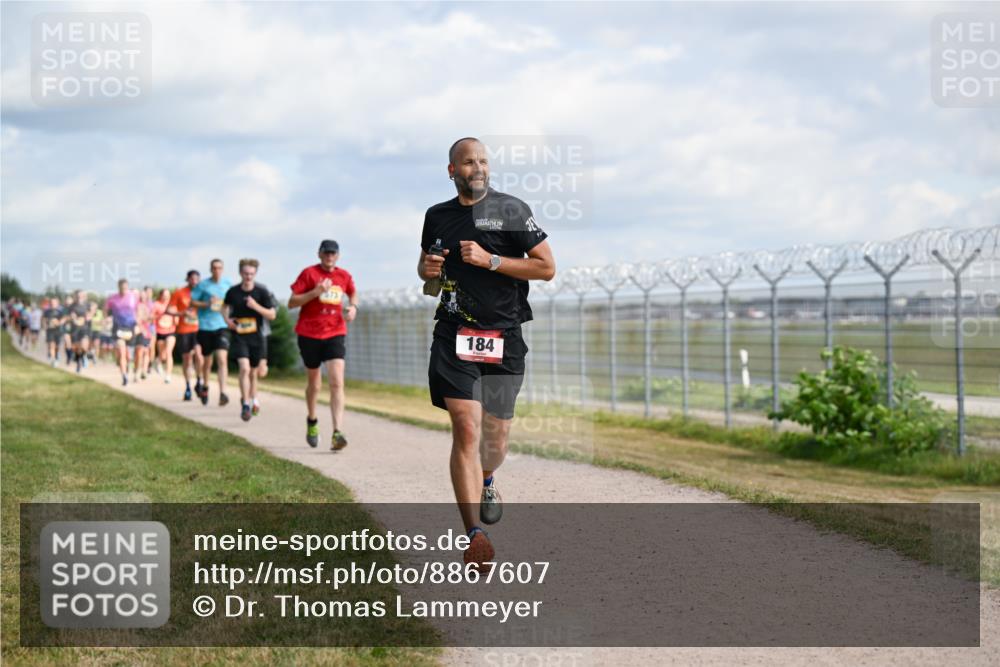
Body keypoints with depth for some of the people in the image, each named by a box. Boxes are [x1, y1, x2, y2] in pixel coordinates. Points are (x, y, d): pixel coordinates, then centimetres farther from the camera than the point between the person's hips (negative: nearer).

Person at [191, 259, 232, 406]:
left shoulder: (227, 284, 6)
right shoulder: (203, 285, -1)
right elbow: (192, 302, 1)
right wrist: (207, 304, -15)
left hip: (222, 326, 0)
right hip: (205, 326, 0)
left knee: (222, 359, -16)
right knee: (207, 360, 13)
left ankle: (222, 393, -21)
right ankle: (205, 387, 38)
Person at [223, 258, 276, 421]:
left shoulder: (261, 292, -6)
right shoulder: (233, 291, -2)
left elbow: (272, 315, -5)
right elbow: (225, 306, 19)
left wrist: (256, 306, -20)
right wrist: (227, 319, -1)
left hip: (255, 337, 1)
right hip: (238, 336, -1)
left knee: (253, 371, 13)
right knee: (244, 368, -19)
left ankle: (252, 399, 37)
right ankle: (245, 404, -17)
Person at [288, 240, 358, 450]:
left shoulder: (344, 276, 6)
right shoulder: (309, 273, -4)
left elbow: (353, 293, 28)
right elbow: (291, 303, -7)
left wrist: (353, 307, 6)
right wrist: (315, 292, -20)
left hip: (335, 333, 1)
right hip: (309, 334, -1)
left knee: (337, 383, -15)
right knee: (313, 383, 12)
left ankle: (337, 434, -22)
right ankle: (312, 421, 41)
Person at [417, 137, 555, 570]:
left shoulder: (512, 210, 0)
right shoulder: (437, 216, 12)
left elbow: (547, 268, -4)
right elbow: (425, 265, 29)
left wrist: (490, 260, -13)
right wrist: (427, 269, 4)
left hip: (504, 336, -1)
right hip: (454, 335, 1)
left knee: (497, 432, 8)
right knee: (466, 428, -14)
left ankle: (486, 482, 45)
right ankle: (475, 535, -15)